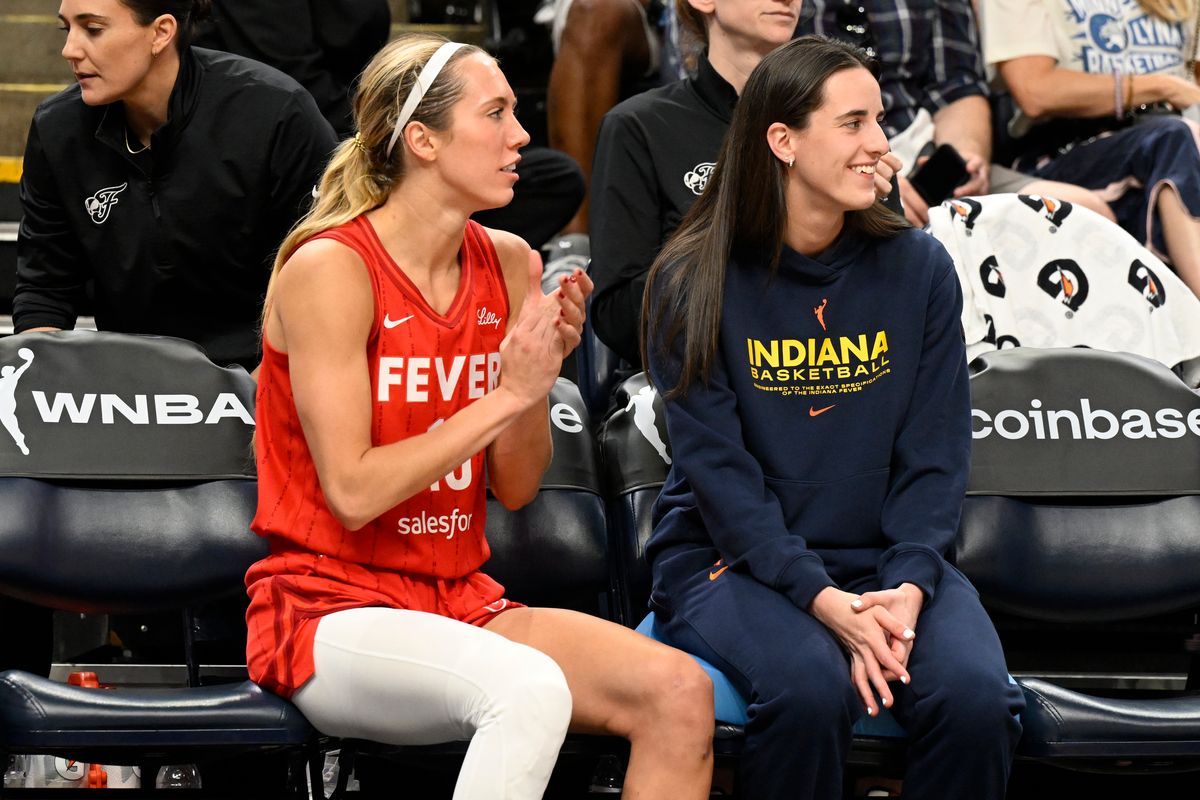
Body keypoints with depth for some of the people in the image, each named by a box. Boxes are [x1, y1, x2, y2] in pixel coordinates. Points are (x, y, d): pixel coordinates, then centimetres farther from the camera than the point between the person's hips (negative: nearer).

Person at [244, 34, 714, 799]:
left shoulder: (507, 263, 7)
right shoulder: (331, 268, -12)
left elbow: (516, 488, 10)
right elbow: (353, 492, -17)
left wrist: (541, 376, -8)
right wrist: (505, 394, -17)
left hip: (460, 602, 7)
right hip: (330, 610, -7)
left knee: (679, 691, -18)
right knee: (530, 689, -36)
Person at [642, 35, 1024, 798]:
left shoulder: (919, 268, 3)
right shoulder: (695, 281, -5)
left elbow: (934, 455, 1)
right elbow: (719, 469, -10)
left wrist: (908, 585, -17)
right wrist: (822, 600, -22)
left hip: (889, 557, 3)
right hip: (734, 561, -3)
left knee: (976, 697, -27)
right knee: (810, 689, -34)